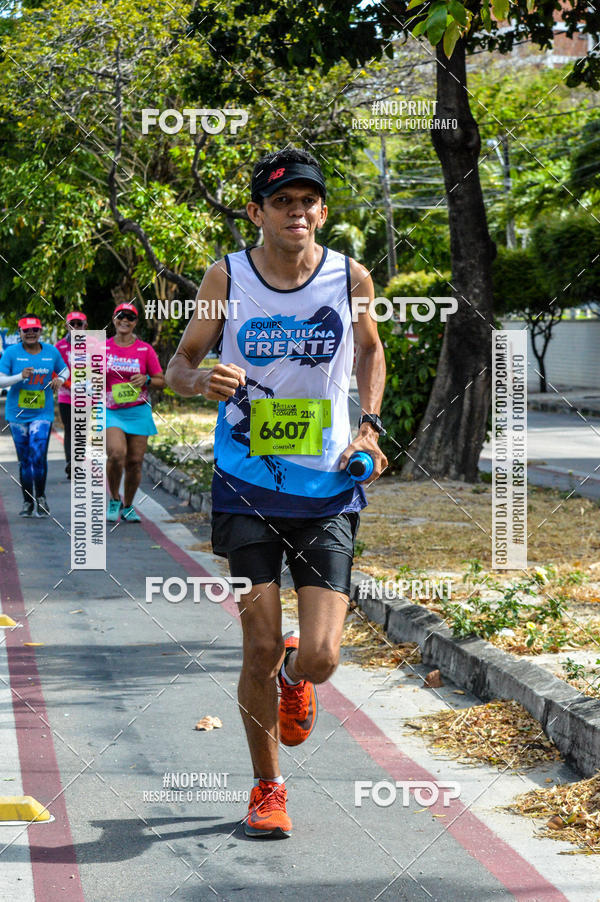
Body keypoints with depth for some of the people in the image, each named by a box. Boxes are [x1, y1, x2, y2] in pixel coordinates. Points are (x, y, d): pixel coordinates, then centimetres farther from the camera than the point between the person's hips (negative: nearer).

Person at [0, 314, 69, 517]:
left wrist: (59, 380, -4)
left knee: (38, 456, -15)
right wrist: (20, 376, -21)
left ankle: (41, 498, 3)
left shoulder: (51, 352, 3)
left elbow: (64, 371, 19)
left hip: (43, 413, 0)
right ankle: (27, 502, 19)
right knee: (24, 460, 6)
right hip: (17, 414, 0)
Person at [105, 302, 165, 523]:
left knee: (135, 461, -1)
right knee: (116, 453, -22)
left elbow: (161, 381, 9)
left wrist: (146, 380, -11)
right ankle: (114, 500, -1)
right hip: (111, 411, -1)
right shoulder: (103, 348, 7)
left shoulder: (145, 349, 6)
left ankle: (128, 506, 18)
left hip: (138, 411, 1)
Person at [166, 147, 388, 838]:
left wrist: (369, 428, 4)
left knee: (320, 658, -8)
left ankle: (295, 676, 31)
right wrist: (204, 380, -19)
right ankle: (267, 788, 22)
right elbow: (177, 366, 5)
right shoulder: (227, 279, -4)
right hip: (247, 490, 0)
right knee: (260, 652, 0)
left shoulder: (351, 279, -2)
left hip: (328, 493, 1)